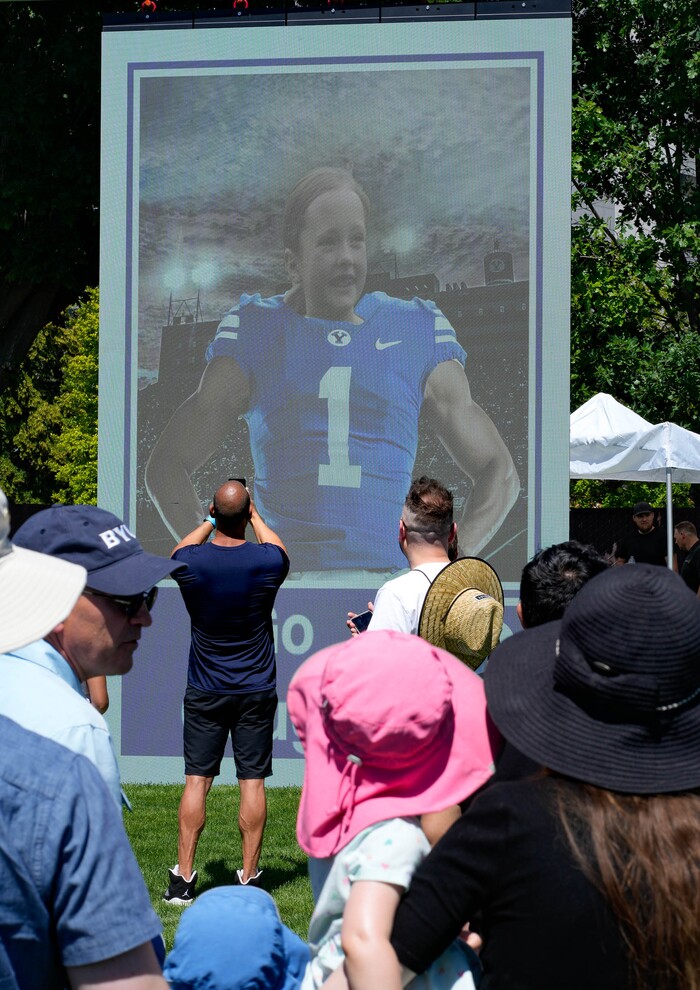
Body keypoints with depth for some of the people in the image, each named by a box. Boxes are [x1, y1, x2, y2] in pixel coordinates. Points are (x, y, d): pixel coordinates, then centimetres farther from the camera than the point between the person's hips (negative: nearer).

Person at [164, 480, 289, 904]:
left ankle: (184, 878, 5)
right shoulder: (266, 562, -11)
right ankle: (249, 878, 6)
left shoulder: (191, 562, -10)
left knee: (197, 781, 4)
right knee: (252, 781, 3)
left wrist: (210, 521, 28)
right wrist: (254, 516, 29)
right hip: (257, 691, 0)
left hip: (205, 692, 0)